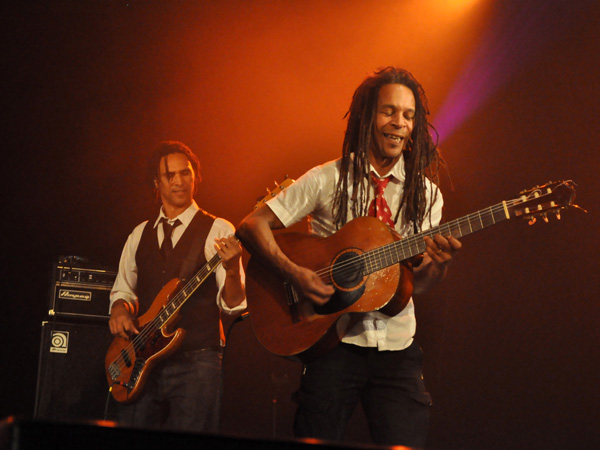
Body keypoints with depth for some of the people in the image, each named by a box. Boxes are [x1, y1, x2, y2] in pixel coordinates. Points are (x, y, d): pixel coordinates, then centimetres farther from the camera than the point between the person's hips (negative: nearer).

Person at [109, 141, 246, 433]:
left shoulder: (217, 231, 0)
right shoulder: (140, 234, 16)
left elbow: (232, 304, -6)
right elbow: (122, 288, 25)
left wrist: (231, 268, -27)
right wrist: (119, 309, 2)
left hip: (196, 362, -4)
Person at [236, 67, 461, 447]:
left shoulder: (425, 194, 8)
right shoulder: (328, 180, -1)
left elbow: (417, 284, 6)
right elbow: (253, 226, -3)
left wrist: (439, 263, -17)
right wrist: (293, 273, -17)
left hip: (397, 348, 2)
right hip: (334, 345, -2)